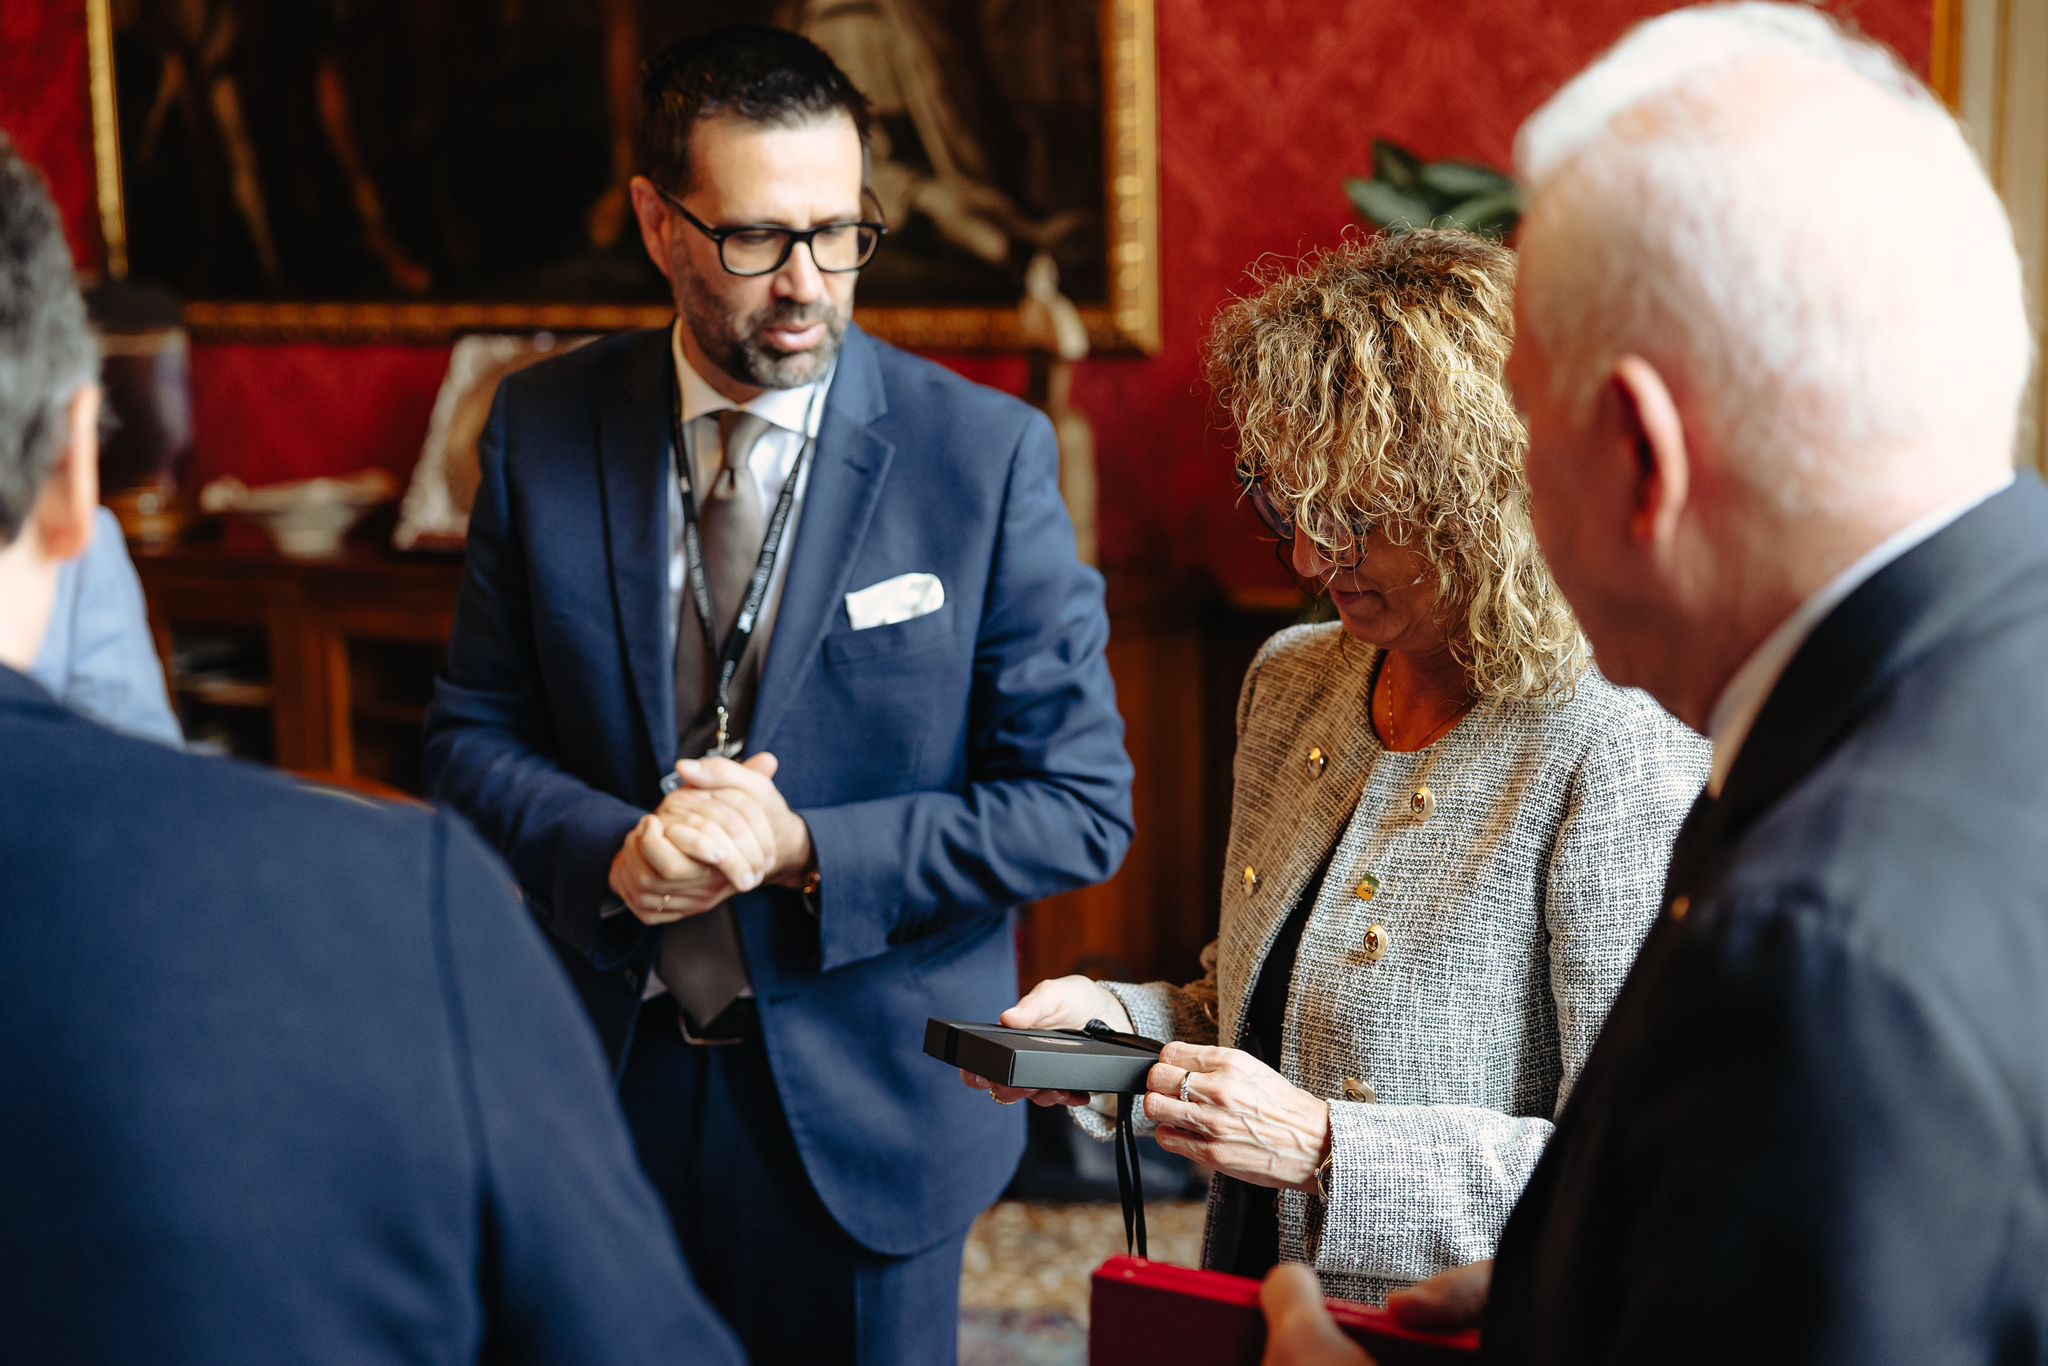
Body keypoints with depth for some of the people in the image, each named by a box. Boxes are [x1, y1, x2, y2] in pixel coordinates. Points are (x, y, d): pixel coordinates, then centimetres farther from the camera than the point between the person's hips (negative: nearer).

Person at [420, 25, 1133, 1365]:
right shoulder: (544, 429, -3)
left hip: (865, 1107, -2)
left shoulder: (986, 454, -12)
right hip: (607, 1069, 2)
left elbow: (1082, 805, -9)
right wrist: (610, 849, -17)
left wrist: (808, 851, -20)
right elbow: (473, 733, 4)